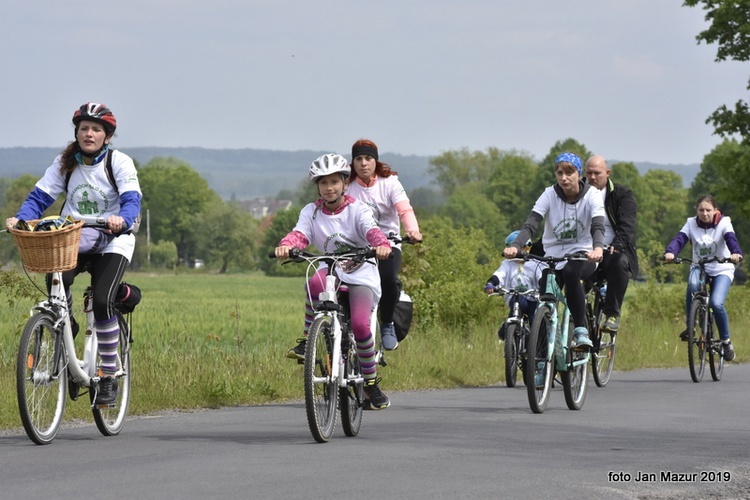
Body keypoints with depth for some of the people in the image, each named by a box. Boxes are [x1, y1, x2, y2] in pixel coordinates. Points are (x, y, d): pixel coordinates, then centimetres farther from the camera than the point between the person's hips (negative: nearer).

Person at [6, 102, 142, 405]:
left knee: (102, 301, -23)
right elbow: (40, 197, -3)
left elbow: (132, 200, -18)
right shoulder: (65, 164, 3)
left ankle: (109, 377, -10)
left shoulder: (119, 162, -6)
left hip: (112, 243, -3)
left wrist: (121, 219, -41)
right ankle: (65, 327, 3)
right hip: (74, 241, 3)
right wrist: (20, 219, -23)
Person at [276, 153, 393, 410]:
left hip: (361, 275, -2)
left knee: (360, 324, -24)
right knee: (316, 282, -37)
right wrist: (286, 245, -37)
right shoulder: (311, 212, 4)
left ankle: (371, 382, -5)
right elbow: (299, 233, -13)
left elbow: (371, 230, -21)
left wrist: (382, 244, -44)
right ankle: (306, 340, -21)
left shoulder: (357, 210, -2)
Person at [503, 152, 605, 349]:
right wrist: (514, 246, -39)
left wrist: (597, 249, -47)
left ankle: (581, 330, -29)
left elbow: (598, 226, -24)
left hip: (582, 255, -2)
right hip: (553, 256, 2)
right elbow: (530, 224, -18)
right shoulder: (550, 195, -7)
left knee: (570, 272, -37)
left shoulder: (592, 195, -10)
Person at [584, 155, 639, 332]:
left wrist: (617, 244, -37)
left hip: (613, 252, -2)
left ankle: (612, 314, -23)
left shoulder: (622, 195, 2)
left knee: (619, 263, -36)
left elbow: (627, 226, -14)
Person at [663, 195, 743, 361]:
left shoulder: (724, 223, -11)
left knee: (716, 303, -25)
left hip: (722, 270, -2)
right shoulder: (691, 224, -5)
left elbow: (731, 239, -28)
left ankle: (726, 341, -2)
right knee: (692, 284, -35)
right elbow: (679, 239, -20)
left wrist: (736, 253, -51)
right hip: (699, 267, 2)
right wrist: (670, 252, -42)